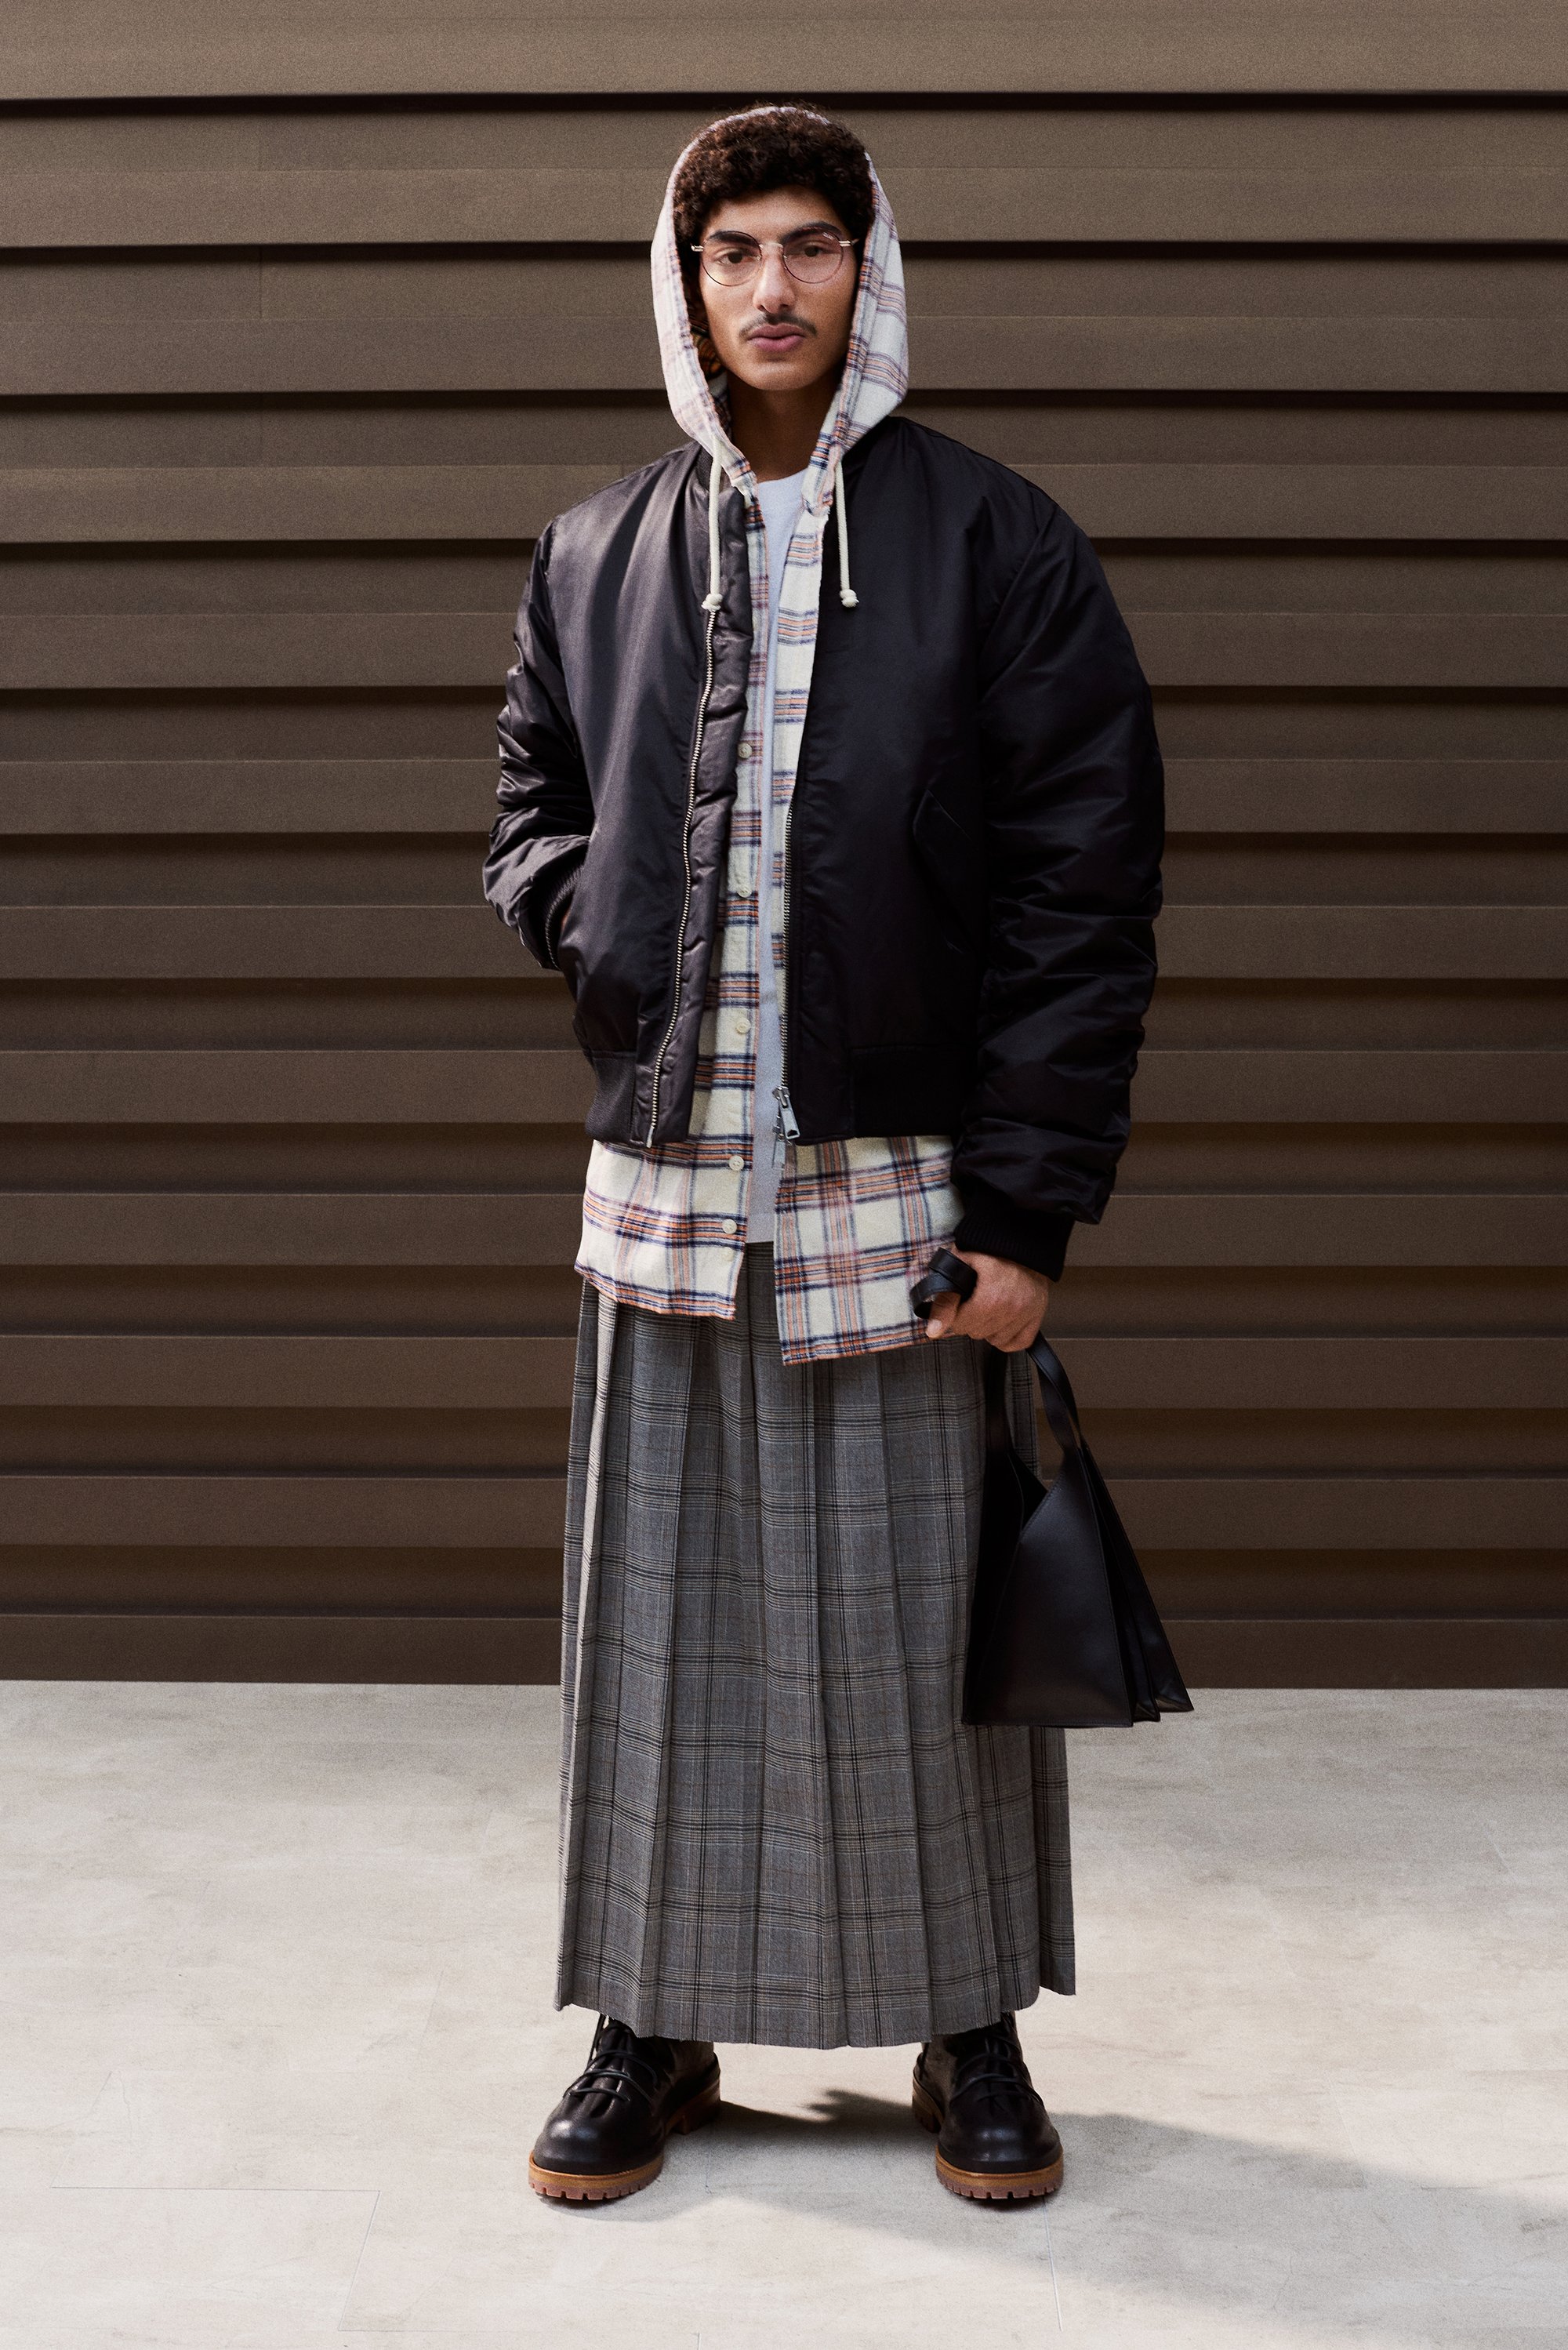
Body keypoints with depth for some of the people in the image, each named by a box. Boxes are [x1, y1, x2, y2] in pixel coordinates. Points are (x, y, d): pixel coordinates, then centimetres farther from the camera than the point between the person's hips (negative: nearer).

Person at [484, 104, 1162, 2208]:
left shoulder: (1003, 548, -1)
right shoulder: (594, 557, 10)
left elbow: (1086, 895, -5)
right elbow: (531, 825, 19)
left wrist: (1027, 1208, -11)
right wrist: (614, 932, -4)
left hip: (908, 1180, -2)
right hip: (667, 1181, 3)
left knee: (924, 1619, 5)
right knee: (662, 1617, 9)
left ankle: (973, 2028, 24)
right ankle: (654, 2026, 25)